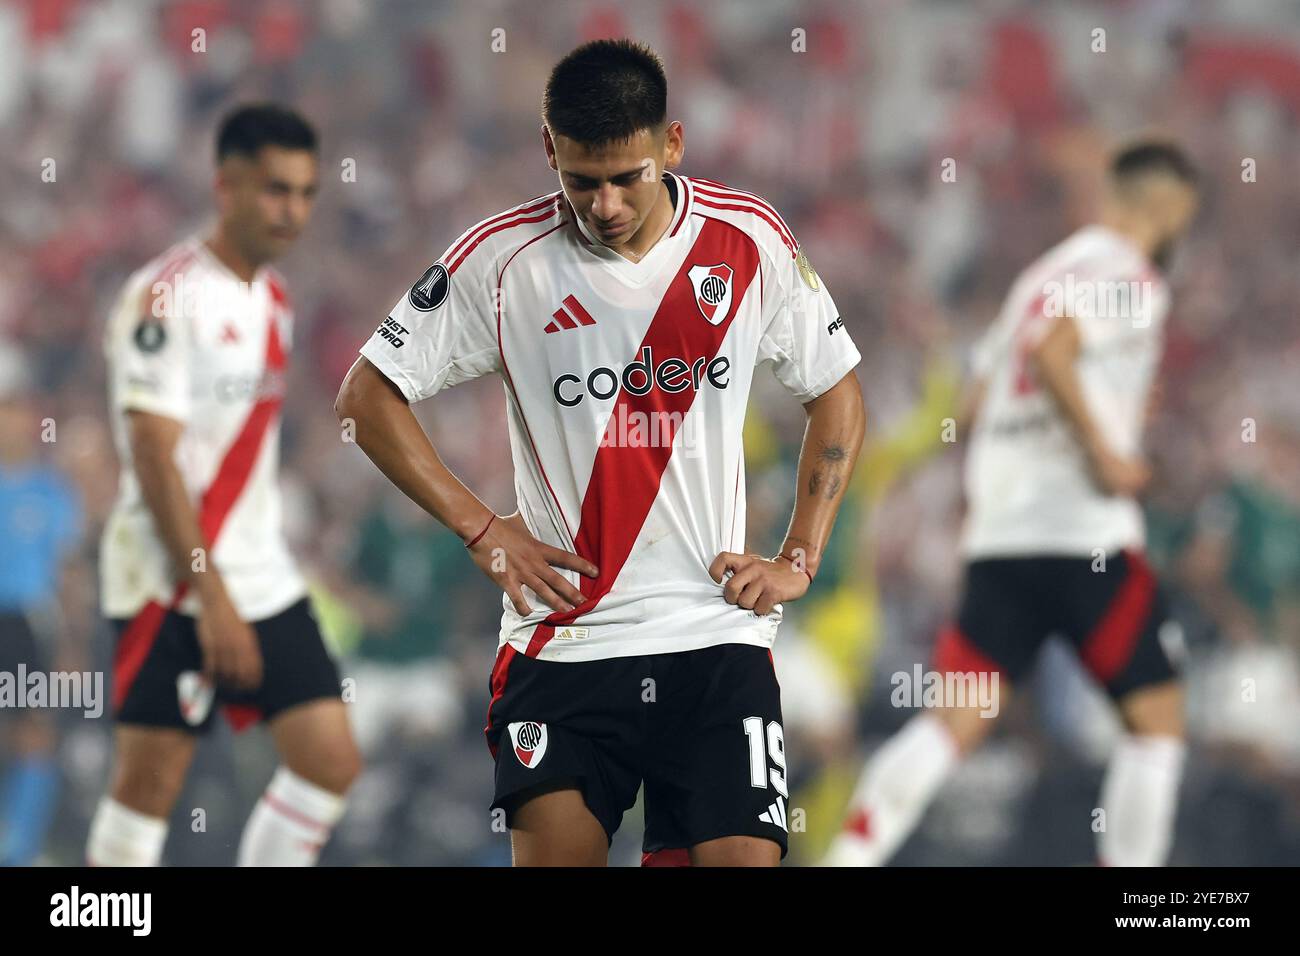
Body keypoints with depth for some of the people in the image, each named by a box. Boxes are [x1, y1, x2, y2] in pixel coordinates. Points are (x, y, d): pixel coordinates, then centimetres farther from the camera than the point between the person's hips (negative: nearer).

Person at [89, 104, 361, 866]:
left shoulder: (274, 300, 13)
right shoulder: (167, 297, -13)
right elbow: (153, 457, -18)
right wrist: (212, 596, -21)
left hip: (265, 578, 8)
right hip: (175, 587, -8)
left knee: (332, 760, 1)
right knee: (150, 782, -5)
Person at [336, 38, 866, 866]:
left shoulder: (752, 240, 0)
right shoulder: (501, 260, -5)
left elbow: (838, 395, 14)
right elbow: (368, 396, 4)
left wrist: (799, 561, 6)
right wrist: (482, 532, -1)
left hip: (718, 639, 1)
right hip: (564, 637, -1)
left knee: (744, 856, -10)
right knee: (554, 851, -10)